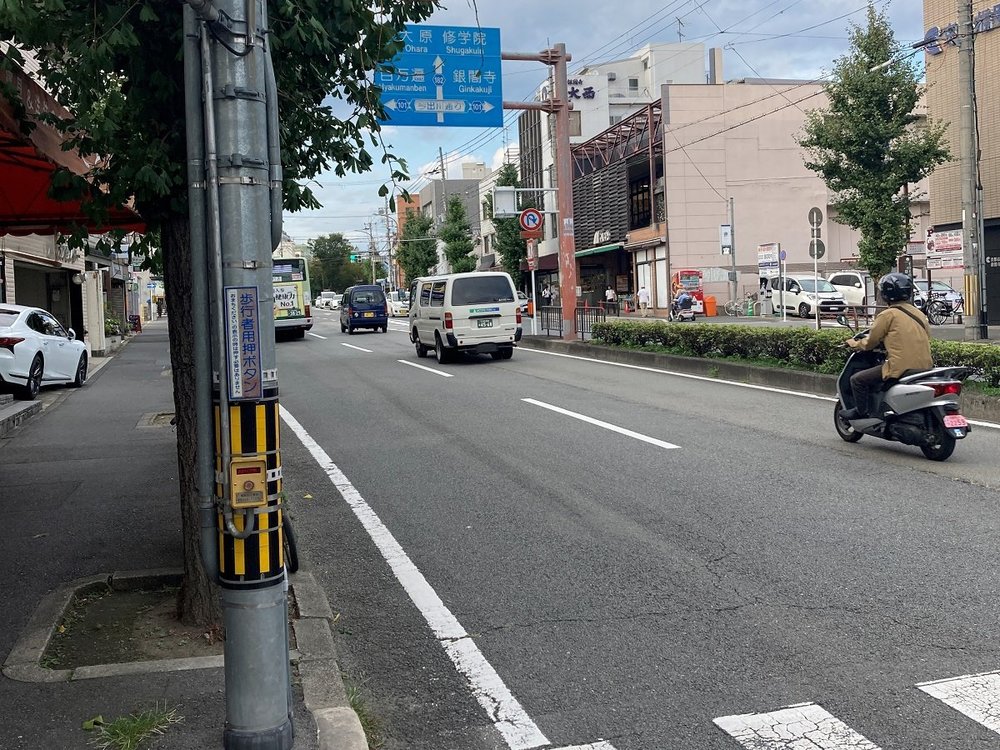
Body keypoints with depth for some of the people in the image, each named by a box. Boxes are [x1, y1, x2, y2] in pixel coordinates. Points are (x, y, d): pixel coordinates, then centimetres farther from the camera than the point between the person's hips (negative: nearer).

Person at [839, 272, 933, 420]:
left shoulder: (887, 315, -6)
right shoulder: (919, 313, 14)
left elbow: (870, 343, 0)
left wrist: (855, 344, 21)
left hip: (901, 368, -8)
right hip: (925, 366, 8)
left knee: (857, 380, 4)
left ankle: (860, 412, 10)